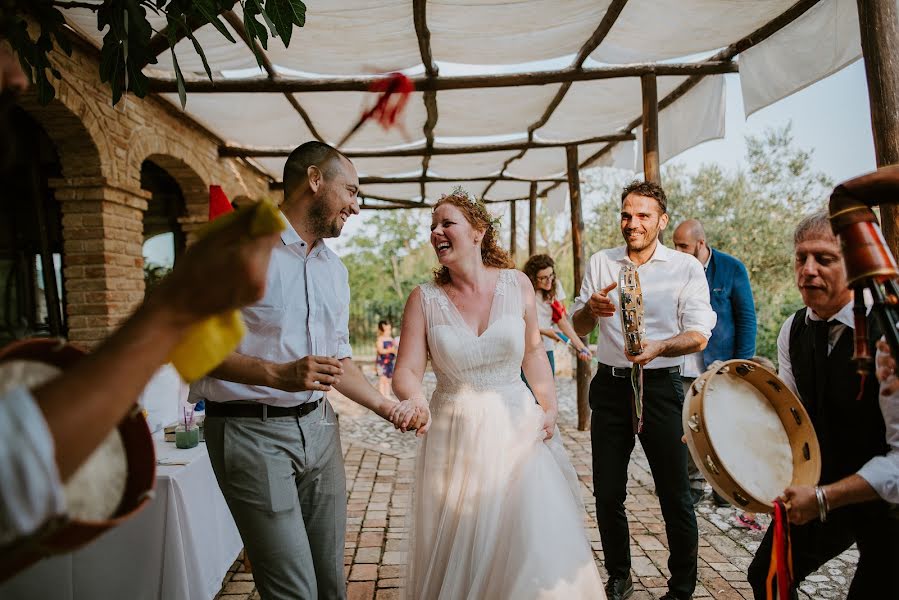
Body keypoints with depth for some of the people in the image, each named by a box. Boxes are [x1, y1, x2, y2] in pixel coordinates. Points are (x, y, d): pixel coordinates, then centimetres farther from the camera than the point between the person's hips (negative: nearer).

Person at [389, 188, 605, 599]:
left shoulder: (516, 284, -1)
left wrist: (550, 407, 1)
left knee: (537, 551, 4)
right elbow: (407, 370, -9)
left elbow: (533, 351, 9)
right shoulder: (424, 299, -5)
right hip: (455, 438, 0)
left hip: (517, 430, 1)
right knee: (457, 559, 11)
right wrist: (413, 399, -30)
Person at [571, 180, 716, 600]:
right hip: (610, 386, 3)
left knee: (675, 495, 4)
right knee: (607, 493, 10)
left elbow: (698, 336, -9)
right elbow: (580, 328, 7)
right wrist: (590, 308, -16)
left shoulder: (686, 267, -1)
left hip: (661, 387, -2)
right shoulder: (601, 262, 7)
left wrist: (658, 347, -29)